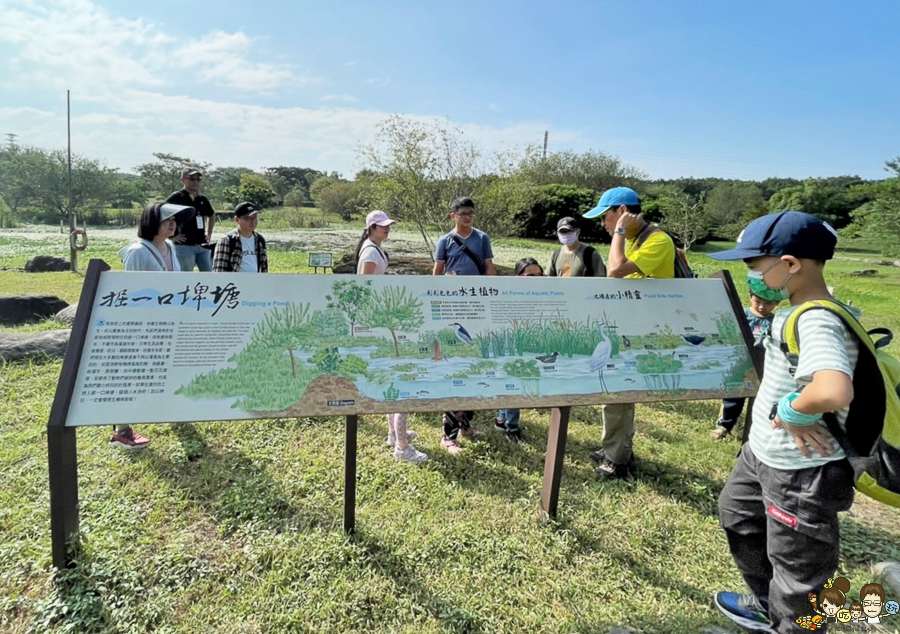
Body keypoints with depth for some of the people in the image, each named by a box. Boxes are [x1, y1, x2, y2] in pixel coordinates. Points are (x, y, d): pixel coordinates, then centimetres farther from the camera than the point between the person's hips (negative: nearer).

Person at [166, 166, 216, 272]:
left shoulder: (203, 199, 12)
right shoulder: (176, 198, -6)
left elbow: (211, 215, 29)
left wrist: (209, 233, 18)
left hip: (203, 245, 6)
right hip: (184, 246, -6)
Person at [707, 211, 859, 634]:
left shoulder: (817, 323, -29)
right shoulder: (794, 313, 0)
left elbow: (834, 392, -46)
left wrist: (792, 410, -28)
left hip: (801, 475, -11)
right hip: (761, 454, 11)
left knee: (797, 570, 10)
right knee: (737, 515, 30)